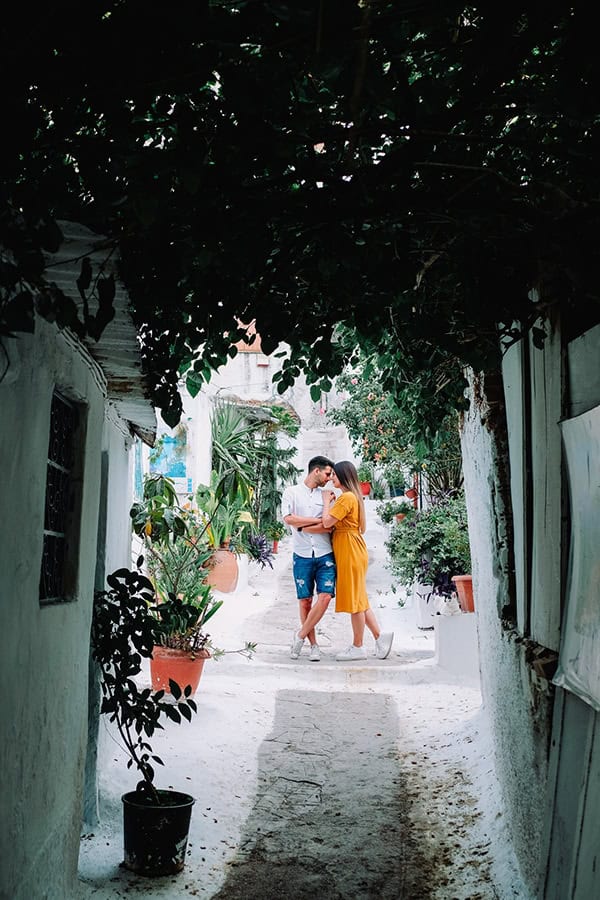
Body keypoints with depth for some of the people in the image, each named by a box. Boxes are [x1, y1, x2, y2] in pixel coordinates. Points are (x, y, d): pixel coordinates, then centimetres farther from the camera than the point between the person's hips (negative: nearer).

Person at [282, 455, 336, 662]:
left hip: (325, 555, 2)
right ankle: (313, 645, 12)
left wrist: (302, 527, -7)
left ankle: (300, 635, 3)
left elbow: (330, 526, 0)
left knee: (325, 597, -12)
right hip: (302, 555, -1)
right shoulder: (292, 493, 5)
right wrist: (318, 521, -7)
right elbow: (288, 519, -11)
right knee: (305, 601, 2)